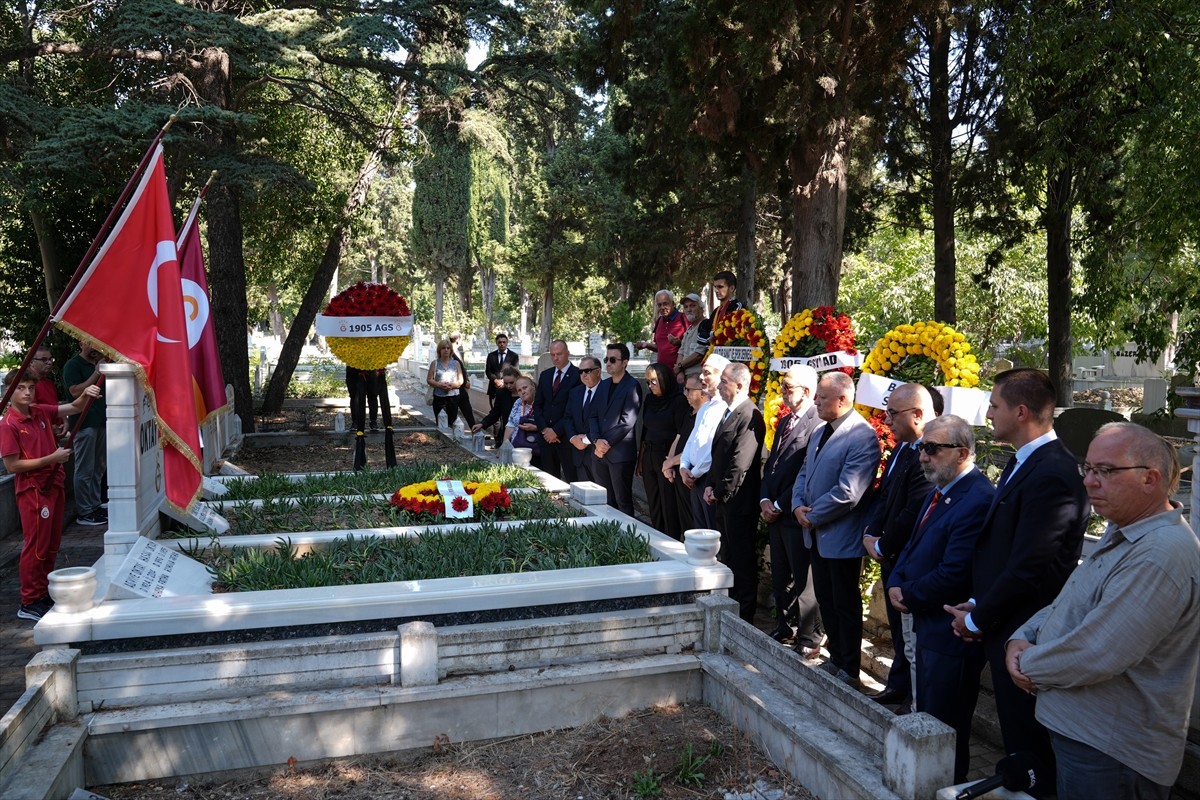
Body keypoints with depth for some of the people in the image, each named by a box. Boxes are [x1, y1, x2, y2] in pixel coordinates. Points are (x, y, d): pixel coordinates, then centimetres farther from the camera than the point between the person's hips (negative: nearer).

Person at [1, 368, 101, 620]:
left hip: (53, 485, 7)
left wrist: (85, 394, -15)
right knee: (36, 547, -2)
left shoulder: (41, 412, 5)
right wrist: (52, 458, -17)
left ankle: (44, 594, 26)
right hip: (32, 491, -7)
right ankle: (29, 604, 8)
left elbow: (74, 408, 8)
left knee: (51, 545, 14)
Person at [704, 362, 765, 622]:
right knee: (727, 554, 18)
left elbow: (740, 464, -22)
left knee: (743, 559, 2)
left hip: (739, 501, -9)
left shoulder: (750, 417, -19)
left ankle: (744, 616, 12)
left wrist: (720, 492, -13)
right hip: (722, 499, 9)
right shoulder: (728, 413, 12)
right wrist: (710, 485, 5)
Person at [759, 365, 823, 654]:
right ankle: (784, 626, 33)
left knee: (803, 579, 2)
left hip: (797, 515, -9)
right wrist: (765, 500, 2)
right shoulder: (784, 422, 14)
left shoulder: (817, 424, -17)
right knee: (779, 576, 18)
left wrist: (780, 506, -14)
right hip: (774, 512, 9)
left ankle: (809, 639, 14)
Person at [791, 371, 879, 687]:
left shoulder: (863, 437, -20)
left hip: (841, 538, -9)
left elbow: (847, 493, -26)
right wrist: (798, 505, -3)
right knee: (825, 601, 18)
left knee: (845, 605, 6)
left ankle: (848, 672, 20)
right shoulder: (821, 432, 10)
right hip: (816, 534, 9)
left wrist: (813, 516, -16)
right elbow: (805, 473, 15)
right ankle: (836, 659, 34)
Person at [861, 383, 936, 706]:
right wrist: (870, 534, 1)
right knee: (898, 628, 20)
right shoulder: (902, 448, 8)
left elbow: (914, 514, -25)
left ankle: (909, 693, 18)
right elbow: (882, 495, 15)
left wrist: (882, 546, -13)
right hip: (892, 558, 9)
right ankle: (898, 686, 33)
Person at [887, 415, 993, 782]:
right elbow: (913, 544, 17)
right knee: (926, 718, 22)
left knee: (943, 727, 5)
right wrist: (895, 584, 0)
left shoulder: (979, 501, -24)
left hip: (950, 632, -10)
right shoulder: (938, 490, 8)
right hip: (925, 622, 10)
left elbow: (953, 575, -27)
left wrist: (908, 594, -12)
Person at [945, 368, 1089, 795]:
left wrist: (978, 617, -13)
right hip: (1007, 625, 9)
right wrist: (977, 604, 4)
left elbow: (1029, 568, -25)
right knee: (1017, 732, 21)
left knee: (1027, 740, 6)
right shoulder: (1025, 462, 7)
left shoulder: (1051, 474, -24)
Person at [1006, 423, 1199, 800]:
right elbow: (1067, 606, 16)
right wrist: (1020, 639, -3)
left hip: (1111, 754, -9)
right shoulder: (1121, 535, 10)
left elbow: (1094, 656, -30)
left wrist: (1028, 664, -13)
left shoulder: (1159, 557, -27)